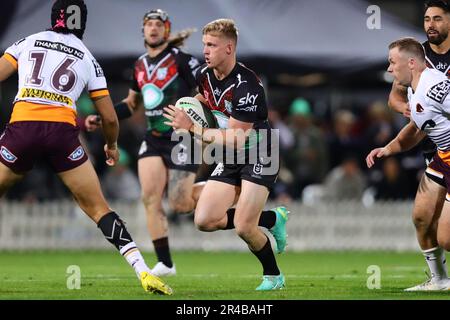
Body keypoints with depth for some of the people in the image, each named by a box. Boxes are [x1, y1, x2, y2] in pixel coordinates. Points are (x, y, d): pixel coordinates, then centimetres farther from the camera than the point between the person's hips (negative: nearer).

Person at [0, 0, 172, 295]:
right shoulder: (88, 59, 18)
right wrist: (112, 146, 38)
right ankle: (143, 272, -3)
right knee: (98, 208, 8)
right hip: (62, 131, 0)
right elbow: (110, 118, 18)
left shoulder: (28, 42, 17)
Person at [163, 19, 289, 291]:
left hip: (258, 157, -8)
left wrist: (192, 128, -26)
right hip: (230, 160, 8)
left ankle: (273, 276, 10)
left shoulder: (246, 85, -27)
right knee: (204, 221, -5)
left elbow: (234, 139, -27)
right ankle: (273, 218, 14)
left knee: (243, 227, -18)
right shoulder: (204, 75, -3)